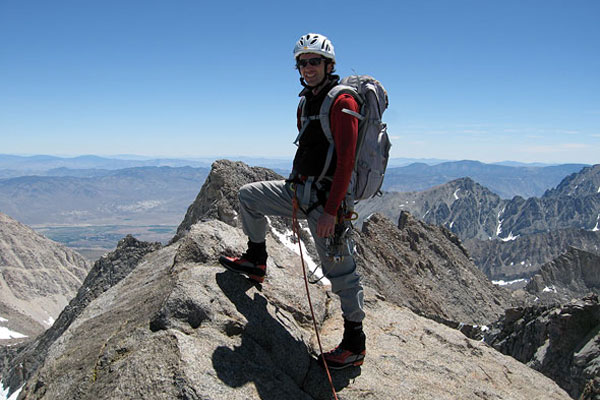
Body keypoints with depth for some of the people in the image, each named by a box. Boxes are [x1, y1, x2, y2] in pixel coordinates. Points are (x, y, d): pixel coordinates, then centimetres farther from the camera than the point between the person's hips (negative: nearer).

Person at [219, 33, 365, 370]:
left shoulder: (342, 103, -14)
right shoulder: (307, 102, 14)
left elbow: (346, 160, -21)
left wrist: (330, 211, -25)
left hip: (328, 199, -9)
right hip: (299, 190, 9)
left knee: (340, 271, -4)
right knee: (248, 195, 16)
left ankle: (355, 346, 9)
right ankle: (257, 261, 29)